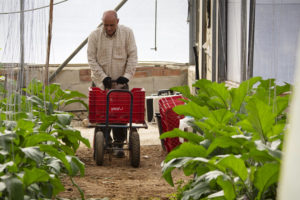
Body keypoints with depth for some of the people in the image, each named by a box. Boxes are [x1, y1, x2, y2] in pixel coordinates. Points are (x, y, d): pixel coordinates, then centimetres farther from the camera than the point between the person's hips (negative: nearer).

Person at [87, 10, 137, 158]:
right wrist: (103, 77, -13)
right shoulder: (94, 36, -5)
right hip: (100, 82, 0)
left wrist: (127, 75, -10)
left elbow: (132, 56, -2)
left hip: (120, 81, 0)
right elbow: (91, 59, -5)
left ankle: (119, 145, 0)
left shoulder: (127, 33, -3)